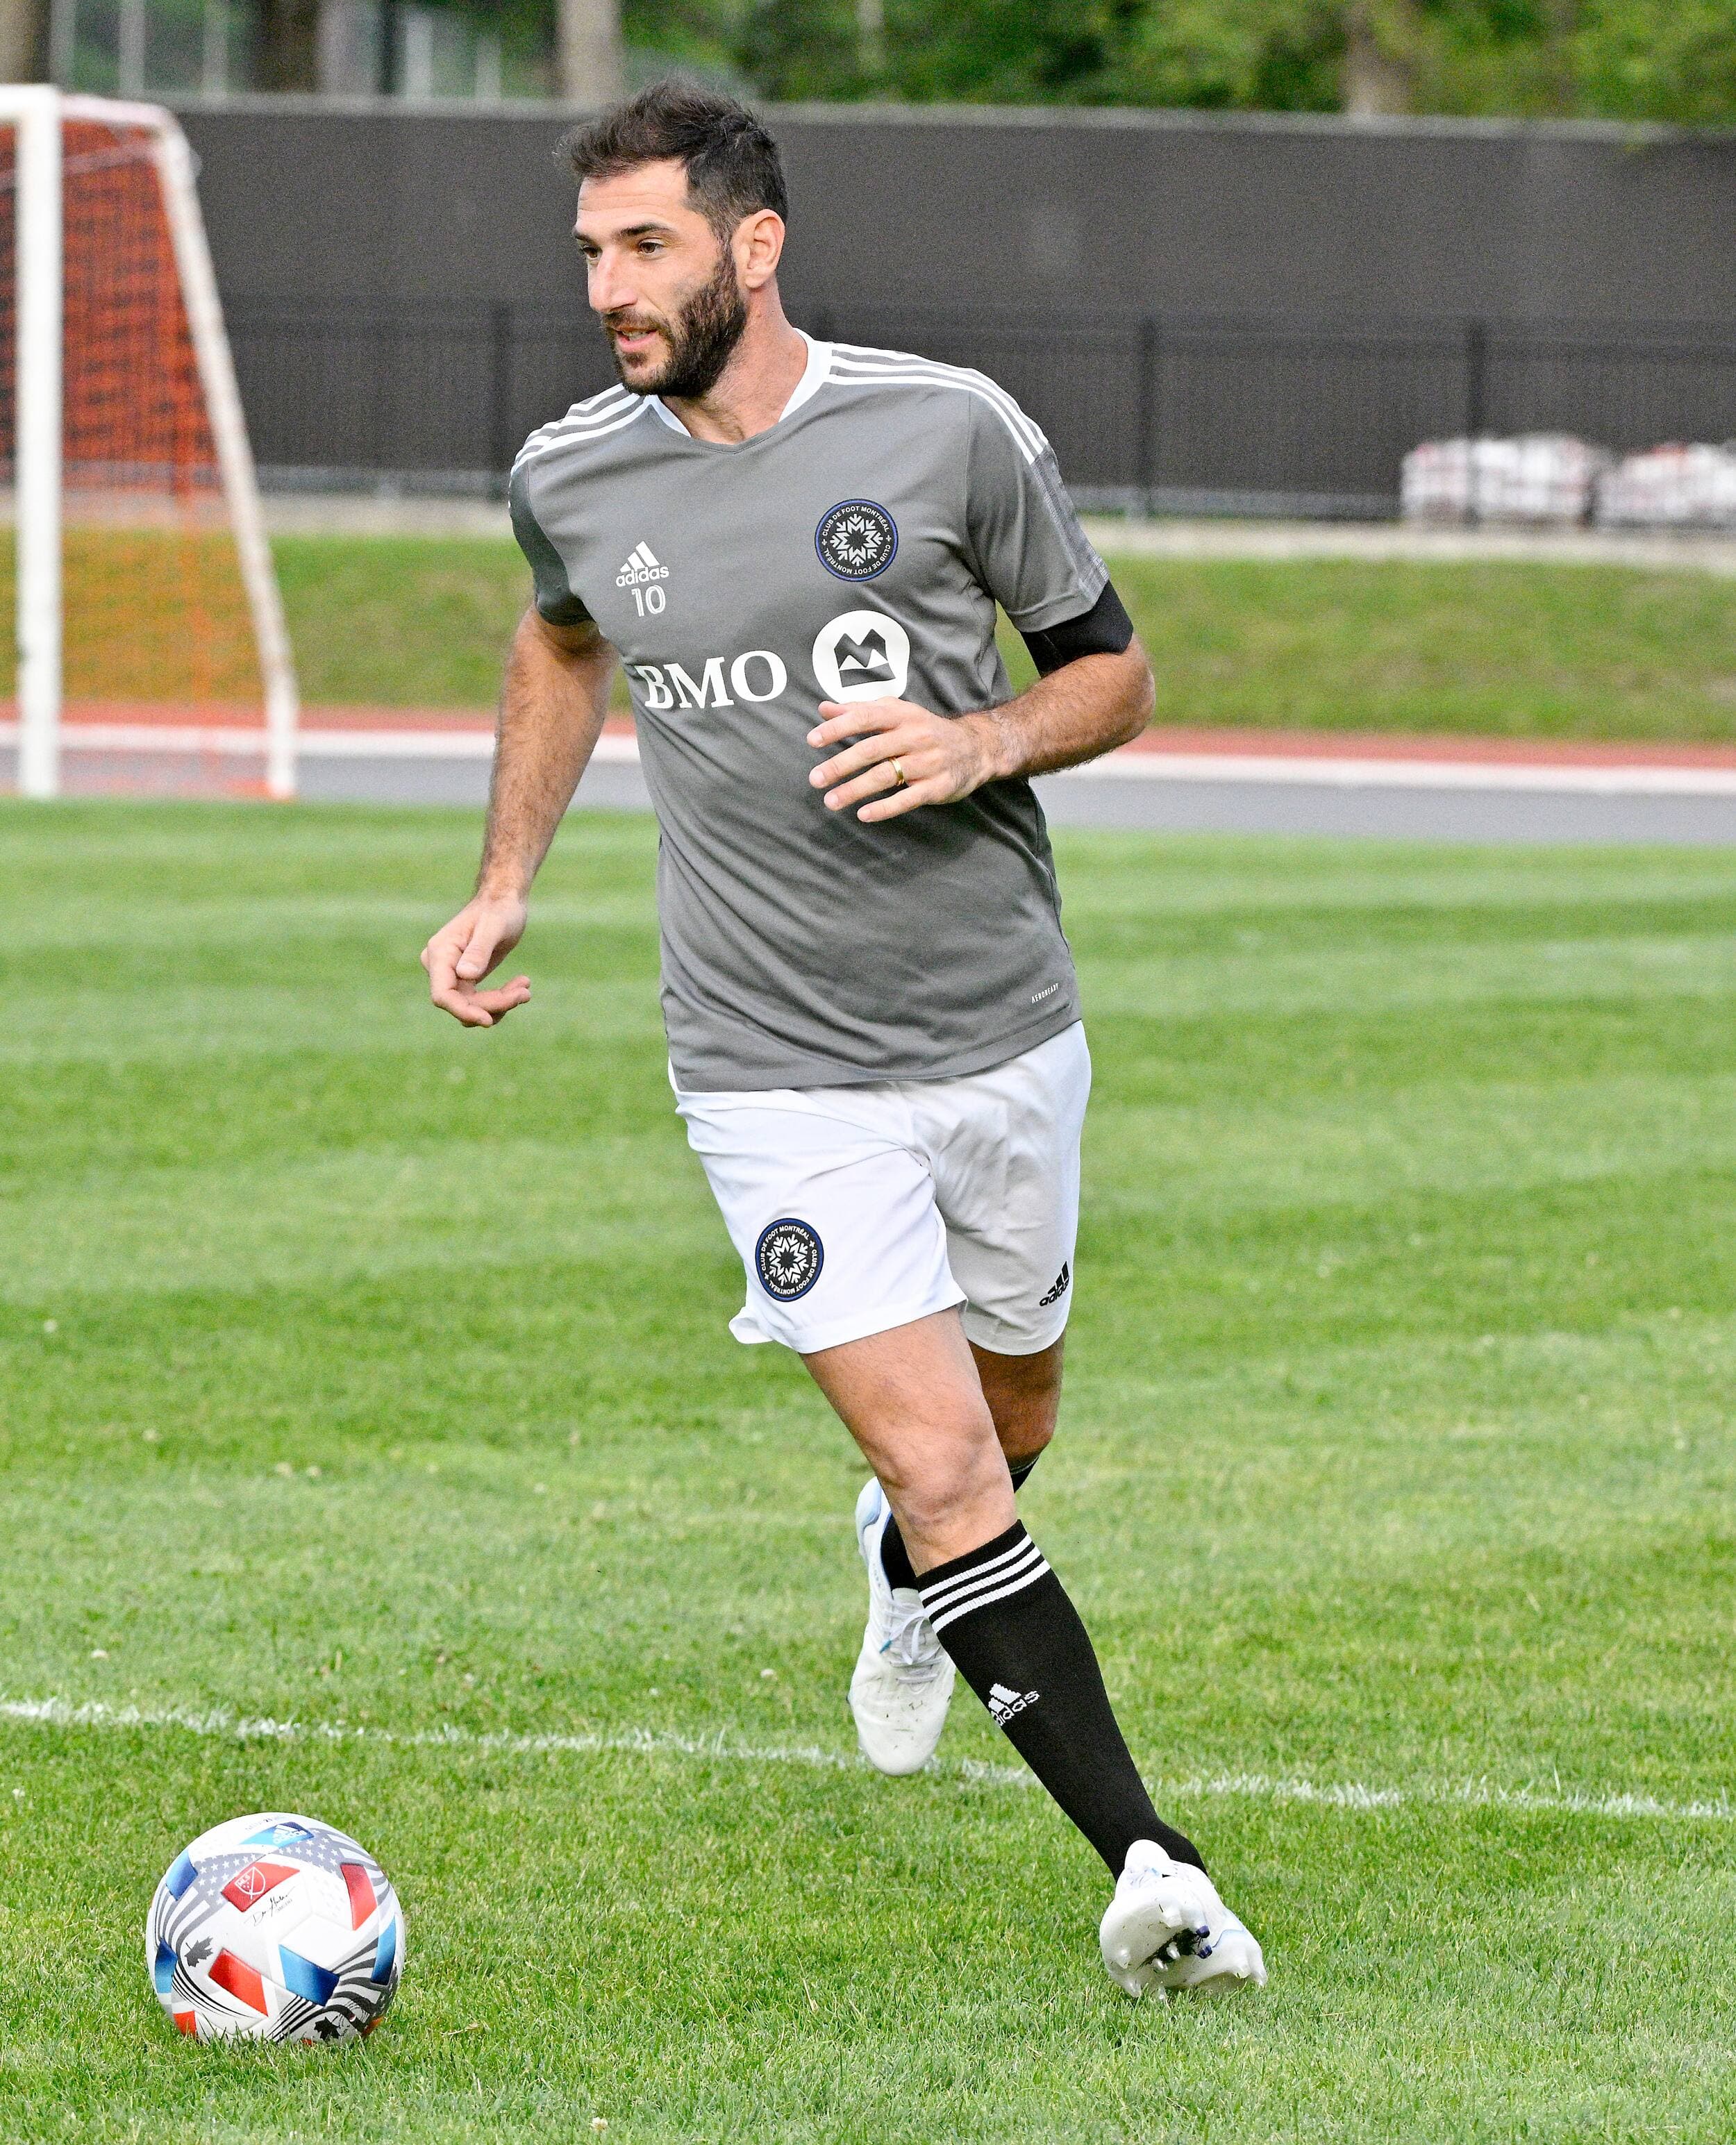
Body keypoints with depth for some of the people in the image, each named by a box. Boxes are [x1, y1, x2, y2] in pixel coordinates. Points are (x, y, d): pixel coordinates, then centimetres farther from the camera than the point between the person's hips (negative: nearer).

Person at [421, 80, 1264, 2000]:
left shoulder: (947, 433, -8)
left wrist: (983, 745, -16)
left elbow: (1110, 672, 4)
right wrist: (504, 886, 15)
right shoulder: (571, 480, -1)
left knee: (1006, 1423, 18)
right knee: (945, 1470, -14)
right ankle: (1146, 1867, -12)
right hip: (777, 1070, -1)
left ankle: (907, 1574, 54)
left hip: (1003, 1031, 1)